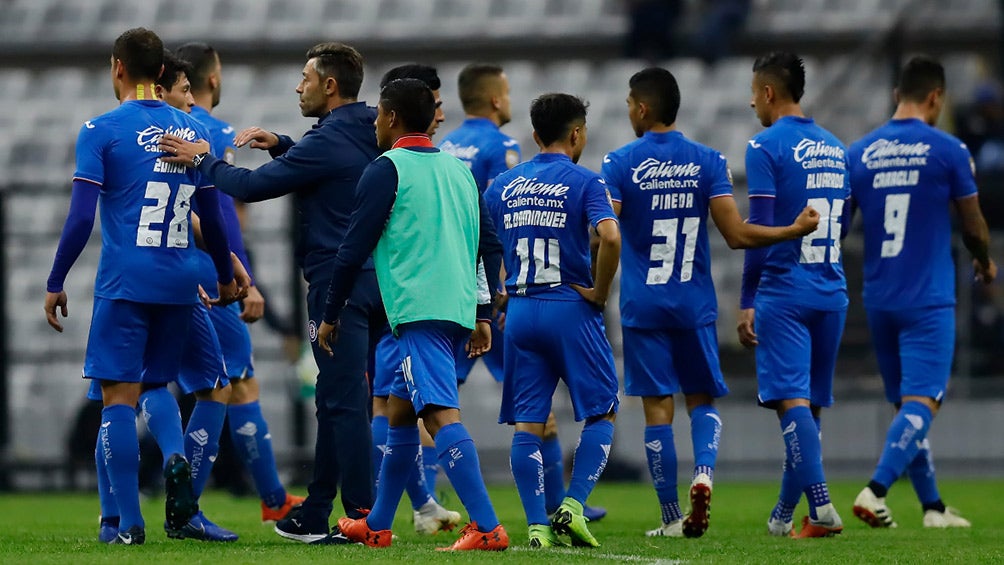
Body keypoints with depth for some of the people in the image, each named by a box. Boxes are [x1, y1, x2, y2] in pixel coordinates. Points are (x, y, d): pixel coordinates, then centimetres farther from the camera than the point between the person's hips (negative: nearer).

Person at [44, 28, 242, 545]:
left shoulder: (102, 130, -4)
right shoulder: (191, 132, 10)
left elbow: (81, 218, -9)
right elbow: (213, 218, 15)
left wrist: (55, 284, -1)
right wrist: (226, 276, 28)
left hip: (125, 283, -4)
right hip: (179, 283, 5)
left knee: (118, 396, -2)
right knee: (157, 386, 18)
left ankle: (129, 522, -7)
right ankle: (176, 461, -11)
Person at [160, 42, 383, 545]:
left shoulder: (328, 141, -15)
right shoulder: (368, 137, 12)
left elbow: (251, 186, -15)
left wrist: (202, 160, -2)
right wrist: (280, 145, 16)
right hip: (375, 282, 9)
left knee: (345, 403, -7)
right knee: (337, 399, 14)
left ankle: (363, 517, -9)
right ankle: (315, 515, 20)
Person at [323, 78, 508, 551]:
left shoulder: (386, 170, -4)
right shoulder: (459, 170, 18)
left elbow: (354, 250, -5)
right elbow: (490, 248, 19)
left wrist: (331, 315, 4)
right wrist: (482, 315, 23)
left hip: (418, 312, -9)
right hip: (458, 310, 9)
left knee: (441, 415, -17)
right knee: (399, 412, 21)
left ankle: (487, 528, -30)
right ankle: (377, 525, 29)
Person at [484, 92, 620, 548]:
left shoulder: (504, 185, 10)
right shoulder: (584, 182, -6)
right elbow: (610, 237, -21)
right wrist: (599, 292, -8)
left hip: (520, 311, 4)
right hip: (571, 310, -4)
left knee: (527, 423, 5)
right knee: (602, 412, 8)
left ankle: (537, 525, -1)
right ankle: (572, 506, -6)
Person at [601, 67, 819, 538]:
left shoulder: (620, 164, -5)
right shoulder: (708, 162, 0)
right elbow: (737, 235, -5)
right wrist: (796, 230, 6)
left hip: (642, 305, -2)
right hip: (695, 304, 2)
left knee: (657, 407, 3)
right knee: (702, 399, 14)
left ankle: (672, 518, 4)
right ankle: (704, 473, -15)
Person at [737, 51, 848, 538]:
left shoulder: (766, 147, -8)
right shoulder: (834, 148, 14)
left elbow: (759, 229, -12)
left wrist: (746, 302, -9)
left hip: (784, 292, -7)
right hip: (831, 291, 7)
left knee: (792, 400, -10)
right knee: (810, 403, 13)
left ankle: (821, 507, -23)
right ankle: (785, 512, 23)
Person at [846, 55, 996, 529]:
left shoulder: (858, 153, 4)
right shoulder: (947, 150, -6)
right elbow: (973, 226, 2)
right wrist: (985, 263, 23)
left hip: (878, 299, 5)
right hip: (928, 302, -5)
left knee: (906, 403, 14)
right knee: (921, 402, -7)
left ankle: (933, 507, 18)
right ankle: (875, 490, -26)